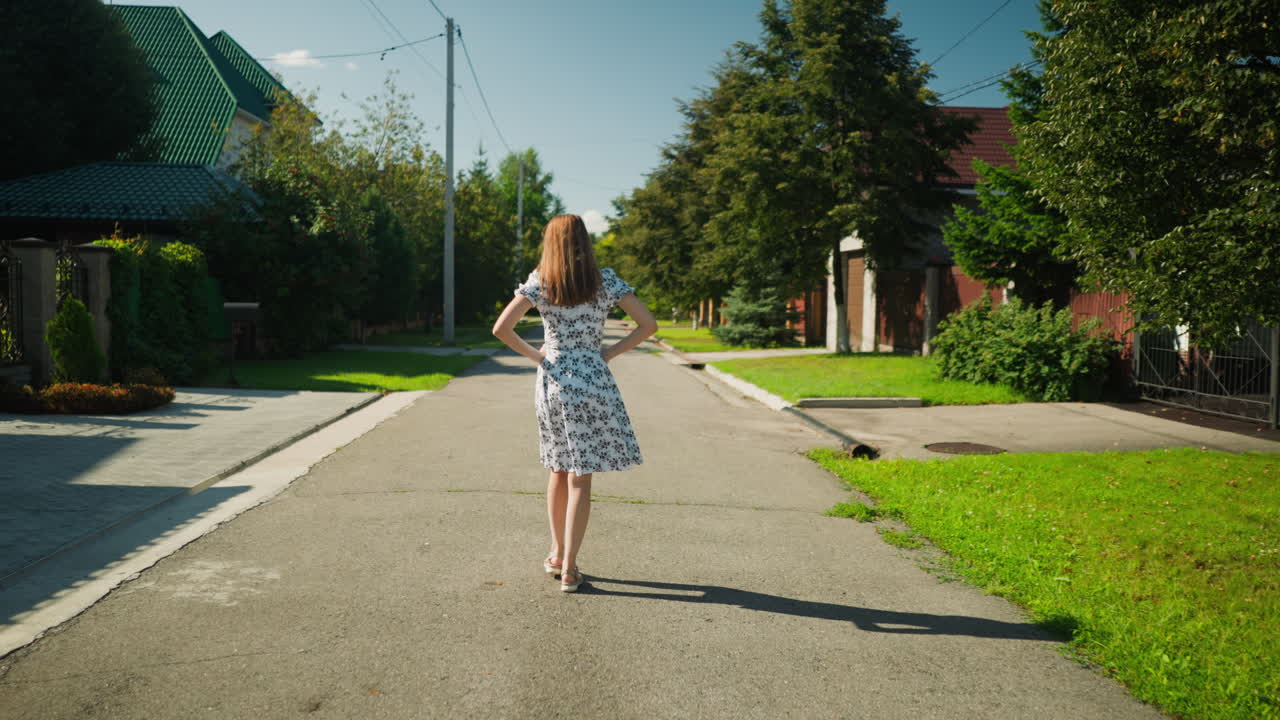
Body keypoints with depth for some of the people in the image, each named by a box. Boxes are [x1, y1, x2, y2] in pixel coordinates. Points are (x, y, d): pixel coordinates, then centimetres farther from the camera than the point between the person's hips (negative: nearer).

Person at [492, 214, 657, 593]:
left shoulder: (539, 281, -2)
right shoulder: (606, 280, -2)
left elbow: (501, 328, -10)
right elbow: (649, 324, -4)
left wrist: (534, 354, 3)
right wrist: (609, 352, 0)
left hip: (552, 381, 2)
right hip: (592, 382, -2)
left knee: (559, 469, 18)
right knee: (580, 478, 2)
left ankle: (558, 555, 29)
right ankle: (568, 569, 2)